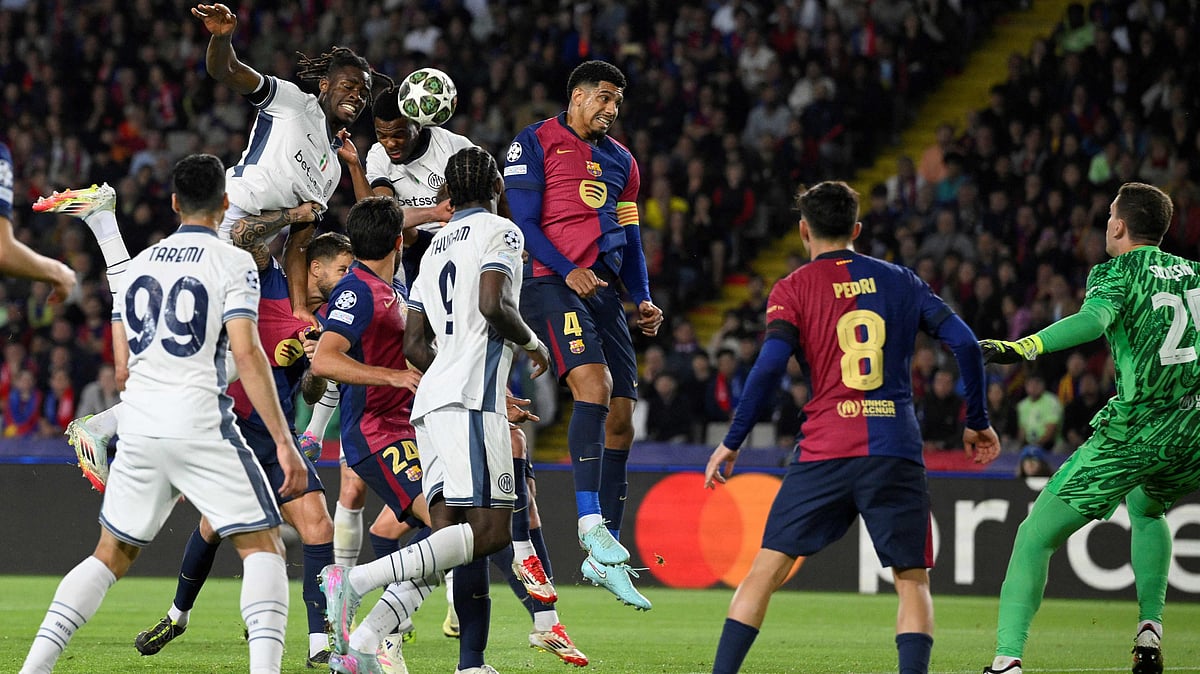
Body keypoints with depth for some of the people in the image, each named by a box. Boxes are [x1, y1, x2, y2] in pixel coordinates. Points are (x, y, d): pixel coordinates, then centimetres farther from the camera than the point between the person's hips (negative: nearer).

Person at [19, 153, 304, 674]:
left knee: (111, 554, 17)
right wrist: (283, 442, -12)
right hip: (201, 424, -5)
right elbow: (247, 354, -13)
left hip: (138, 428, 5)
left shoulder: (140, 264, 15)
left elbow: (122, 369, 15)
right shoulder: (232, 263, -2)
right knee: (263, 548, 2)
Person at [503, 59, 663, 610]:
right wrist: (567, 271, -18)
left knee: (621, 419, 2)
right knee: (594, 384, -28)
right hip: (549, 284, -7)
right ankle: (591, 524, -30)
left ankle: (603, 559, 8)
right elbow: (523, 223, -5)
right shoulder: (536, 143, 2)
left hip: (603, 291, 7)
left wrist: (643, 300, 9)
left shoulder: (621, 161, 22)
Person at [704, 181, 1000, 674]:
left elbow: (769, 366, -7)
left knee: (766, 570, 5)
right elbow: (964, 343, 6)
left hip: (825, 449, -1)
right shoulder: (900, 281, 13)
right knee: (912, 582, 6)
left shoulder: (793, 288, 6)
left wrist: (731, 443, 0)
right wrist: (977, 423, 17)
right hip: (896, 449, 1)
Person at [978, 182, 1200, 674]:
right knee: (1146, 508, 38)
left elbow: (1095, 318, -24)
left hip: (1135, 429, -6)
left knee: (1035, 536, -1)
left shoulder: (1116, 271, -2)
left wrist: (1023, 348, -37)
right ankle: (1150, 632, 22)